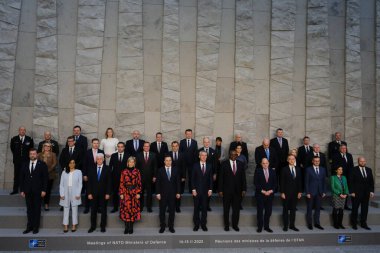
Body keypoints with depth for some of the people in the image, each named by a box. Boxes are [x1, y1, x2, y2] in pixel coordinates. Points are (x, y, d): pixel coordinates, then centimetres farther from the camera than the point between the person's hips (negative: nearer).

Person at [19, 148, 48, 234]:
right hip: (27, 191, 3)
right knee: (29, 209, 8)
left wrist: (44, 190, -8)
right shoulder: (25, 165, 8)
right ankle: (29, 226, 17)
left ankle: (36, 227, 13)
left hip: (37, 191, -3)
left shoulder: (42, 164, -1)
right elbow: (21, 178, 9)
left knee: (37, 209, 4)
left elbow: (45, 178, -3)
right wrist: (22, 190, 3)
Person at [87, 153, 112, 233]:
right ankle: (93, 226, 19)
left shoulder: (107, 169, -2)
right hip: (94, 193, 1)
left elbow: (109, 182, -3)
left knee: (103, 210, 8)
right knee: (93, 210, 7)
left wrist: (108, 193, -8)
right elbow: (89, 182, 1)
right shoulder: (91, 168, 3)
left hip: (103, 193, -1)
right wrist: (89, 193, -5)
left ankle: (103, 226, 18)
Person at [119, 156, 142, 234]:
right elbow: (121, 183, 1)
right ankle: (127, 227, 10)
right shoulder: (124, 172, 2)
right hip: (126, 193, 0)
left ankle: (131, 227, 13)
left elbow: (139, 183, 2)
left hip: (134, 193, 0)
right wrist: (121, 193, -5)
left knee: (133, 209, 2)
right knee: (125, 209, 0)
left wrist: (138, 193, -4)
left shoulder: (137, 171, 3)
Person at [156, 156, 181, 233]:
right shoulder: (160, 170, -1)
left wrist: (178, 192, -1)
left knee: (172, 211, 8)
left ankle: (171, 226, 19)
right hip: (163, 194, -1)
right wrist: (158, 193, -8)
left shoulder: (175, 170, 3)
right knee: (162, 211, 6)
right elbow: (157, 183, -2)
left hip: (172, 194, 1)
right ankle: (162, 226, 19)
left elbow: (178, 182, 4)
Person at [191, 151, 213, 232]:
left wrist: (210, 189, -2)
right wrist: (193, 189, -8)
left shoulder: (209, 166, 5)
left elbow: (210, 179, 5)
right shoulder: (195, 166, 0)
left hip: (205, 191, 1)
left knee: (204, 208, 5)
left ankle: (203, 224, 15)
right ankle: (196, 224, 15)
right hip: (197, 190, -1)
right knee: (196, 208, 5)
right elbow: (192, 178, -2)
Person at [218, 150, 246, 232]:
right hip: (227, 190, -2)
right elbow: (221, 178, -4)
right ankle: (226, 225, 21)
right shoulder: (224, 164, -3)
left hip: (237, 191, 2)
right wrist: (220, 190, -6)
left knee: (236, 209, 8)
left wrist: (244, 189, 1)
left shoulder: (240, 164, 5)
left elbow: (243, 178, 6)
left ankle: (235, 225, 22)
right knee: (226, 209, 9)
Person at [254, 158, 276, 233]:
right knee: (260, 211, 2)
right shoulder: (257, 171, -1)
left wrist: (271, 191, -8)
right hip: (260, 194, -3)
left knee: (268, 211, 6)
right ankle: (260, 227, 13)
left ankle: (266, 226, 18)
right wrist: (262, 191, -13)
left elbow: (275, 183, 7)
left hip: (270, 194, 3)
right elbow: (255, 183, -6)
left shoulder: (273, 171, 8)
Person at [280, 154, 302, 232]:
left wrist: (300, 192, 4)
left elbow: (299, 181, 9)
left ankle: (292, 225, 18)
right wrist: (282, 192, -11)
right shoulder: (284, 169, -5)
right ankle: (285, 225, 12)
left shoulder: (298, 169, 8)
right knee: (286, 210, 5)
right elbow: (282, 182, -6)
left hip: (295, 193, 4)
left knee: (293, 209, 9)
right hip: (286, 193, -4)